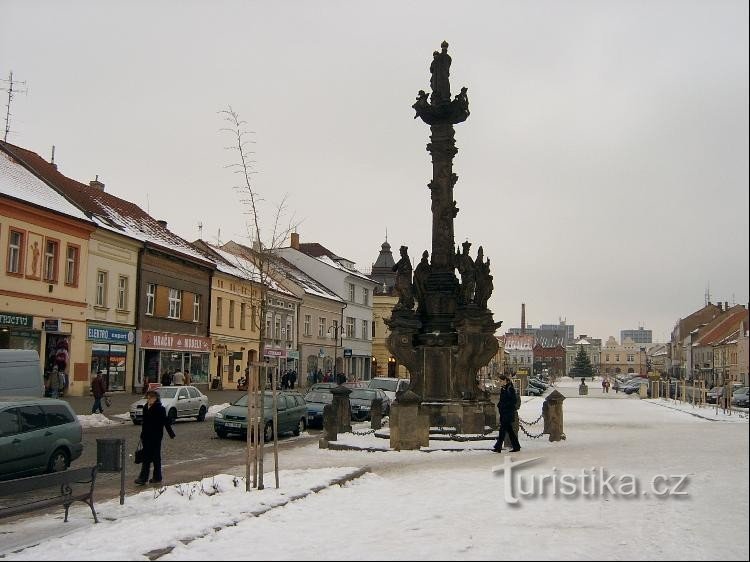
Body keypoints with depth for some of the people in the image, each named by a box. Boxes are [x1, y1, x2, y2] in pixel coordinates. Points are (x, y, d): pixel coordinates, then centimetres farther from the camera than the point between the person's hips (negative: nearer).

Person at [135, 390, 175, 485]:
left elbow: (166, 422, -12)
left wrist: (171, 433, -12)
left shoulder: (160, 409, -12)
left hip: (156, 437, -7)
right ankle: (143, 477, 13)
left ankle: (157, 478, 7)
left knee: (156, 457, 0)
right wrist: (142, 435, 21)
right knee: (146, 457, 9)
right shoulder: (146, 408, 9)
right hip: (147, 437, 7)